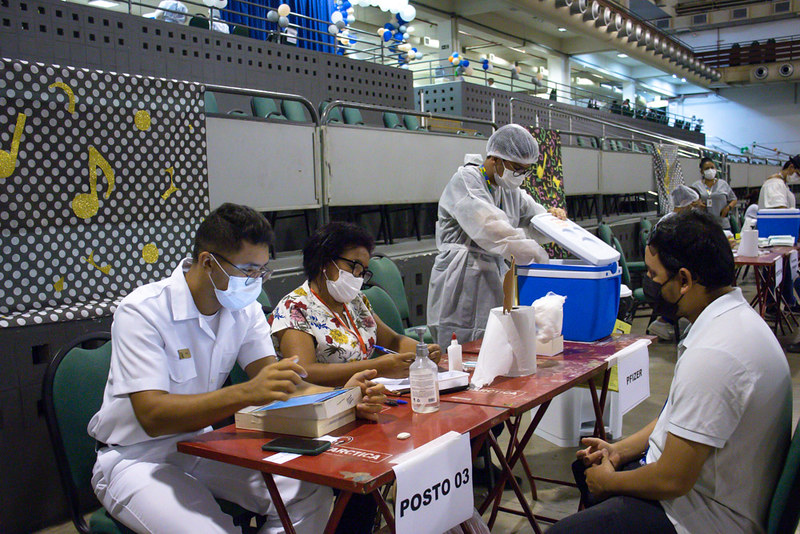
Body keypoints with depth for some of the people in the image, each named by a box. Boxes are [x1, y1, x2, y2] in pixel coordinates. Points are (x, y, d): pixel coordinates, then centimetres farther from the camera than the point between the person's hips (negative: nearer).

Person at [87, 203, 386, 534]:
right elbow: (152, 414, -29)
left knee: (312, 494, -13)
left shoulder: (245, 311, 0)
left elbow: (275, 385, -7)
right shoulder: (143, 312, -20)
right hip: (136, 460, -5)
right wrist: (245, 394, -42)